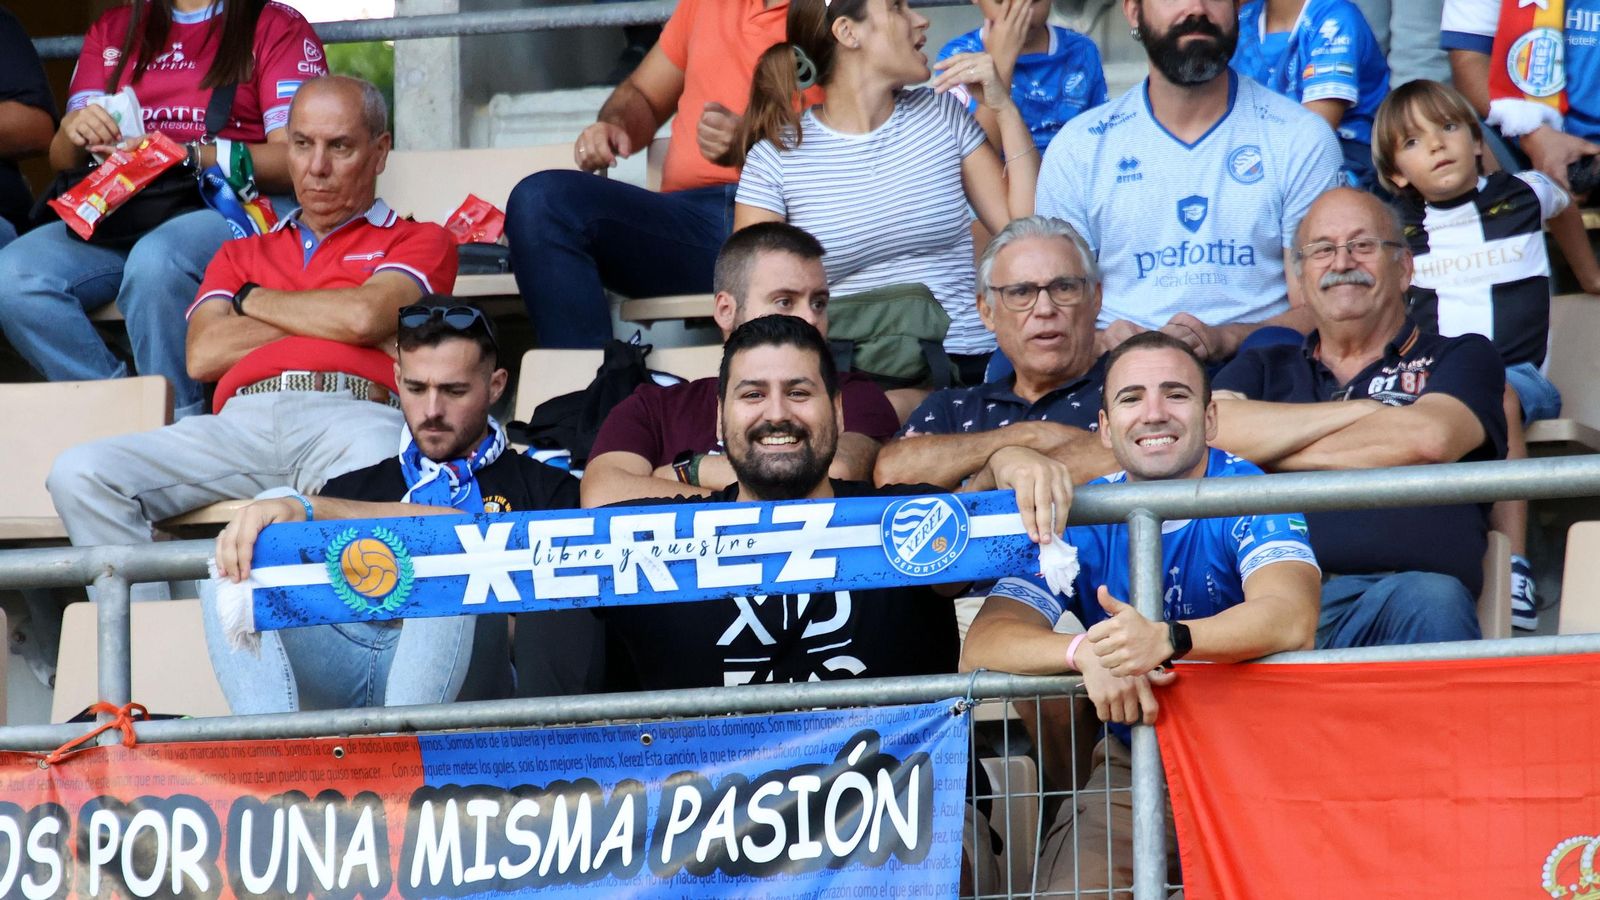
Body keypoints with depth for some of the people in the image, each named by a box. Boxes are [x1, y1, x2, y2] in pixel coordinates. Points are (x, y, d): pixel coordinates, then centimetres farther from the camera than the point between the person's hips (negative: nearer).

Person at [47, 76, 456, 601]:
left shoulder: (418, 242, 22)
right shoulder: (242, 255, 34)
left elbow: (364, 316, 0)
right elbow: (203, 355, 15)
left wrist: (253, 301, 16)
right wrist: (328, 319, 9)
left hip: (349, 416, -4)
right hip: (242, 419, 4)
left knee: (376, 474, -44)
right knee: (79, 475, -22)